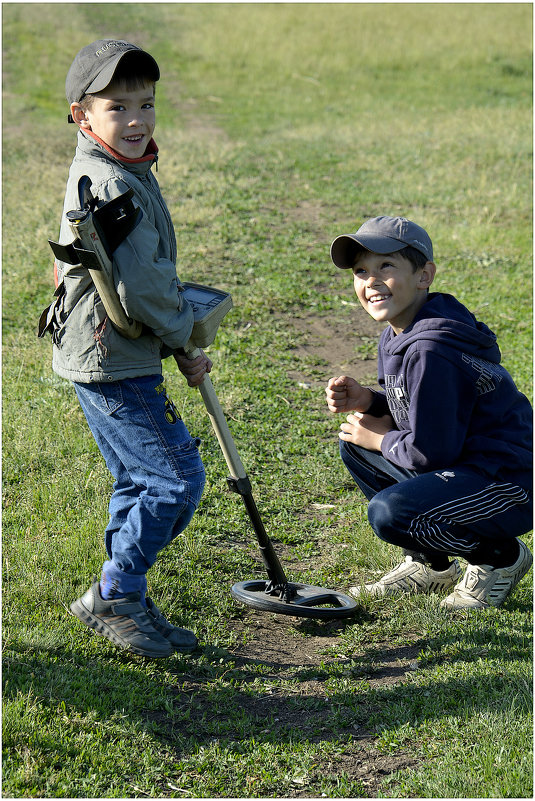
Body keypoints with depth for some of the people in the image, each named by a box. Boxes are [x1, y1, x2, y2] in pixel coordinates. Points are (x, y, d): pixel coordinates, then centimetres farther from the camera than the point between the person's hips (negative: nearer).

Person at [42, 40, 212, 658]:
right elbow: (139, 285, -26)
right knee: (176, 477, -6)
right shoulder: (114, 183, -20)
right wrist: (184, 343, -12)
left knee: (137, 481, 16)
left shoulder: (102, 173, 13)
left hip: (99, 356, 10)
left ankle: (126, 607, 25)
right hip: (114, 360, -10)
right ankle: (114, 596, 4)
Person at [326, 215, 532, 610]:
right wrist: (368, 400, -2)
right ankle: (430, 565, 19)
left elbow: (431, 451, -23)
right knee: (354, 444, 10)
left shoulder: (430, 351, -25)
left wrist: (381, 439, -5)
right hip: (467, 465, 10)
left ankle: (501, 557, -1)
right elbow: (411, 407, 17)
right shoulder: (398, 335, 6)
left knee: (390, 512, -28)